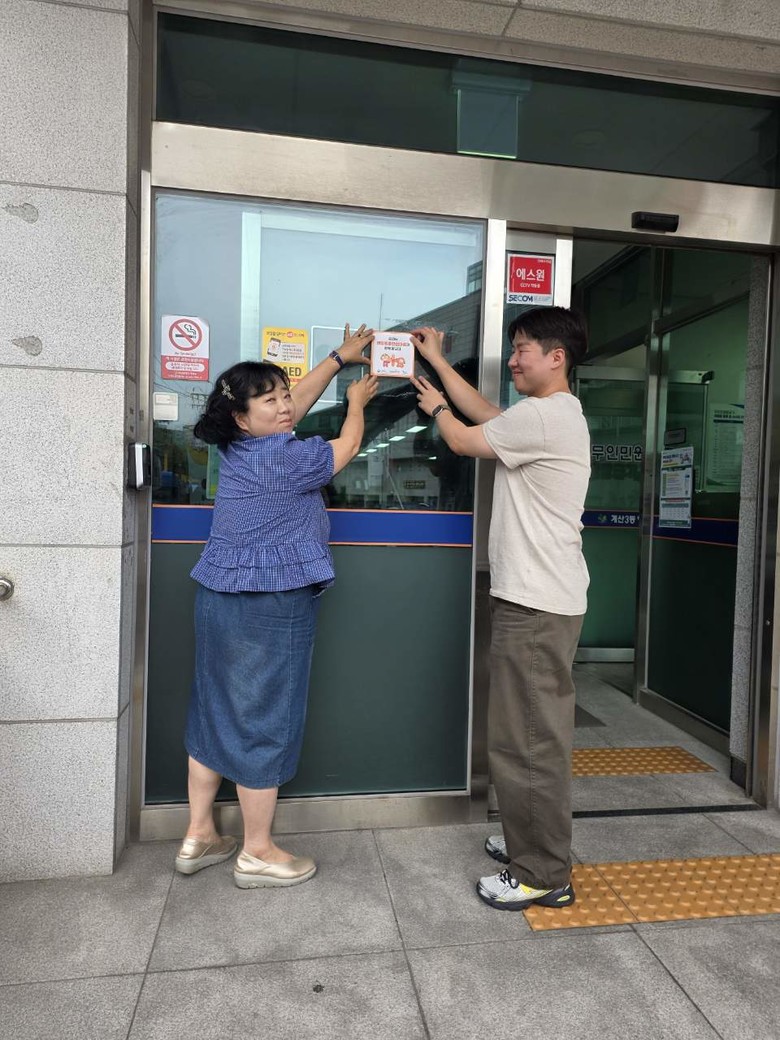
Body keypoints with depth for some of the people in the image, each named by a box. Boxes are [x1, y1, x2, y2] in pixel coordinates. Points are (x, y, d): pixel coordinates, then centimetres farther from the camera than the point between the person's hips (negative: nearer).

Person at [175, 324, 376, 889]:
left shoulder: (242, 445, 9)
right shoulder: (283, 459, -16)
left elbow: (300, 398, 20)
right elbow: (346, 449, -1)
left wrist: (340, 357, 24)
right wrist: (357, 402, 17)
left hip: (221, 599, 9)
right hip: (271, 607, -9)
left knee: (216, 711, 16)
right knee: (265, 721, 3)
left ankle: (199, 835, 31)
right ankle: (258, 853, 19)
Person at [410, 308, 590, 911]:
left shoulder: (542, 416, -16)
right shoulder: (556, 413, 17)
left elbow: (464, 440, -5)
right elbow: (485, 413, 25)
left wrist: (437, 408, 17)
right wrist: (438, 362, 28)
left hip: (536, 604, -11)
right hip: (544, 597, 11)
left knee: (526, 740, -1)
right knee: (538, 734, 19)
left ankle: (544, 876, 13)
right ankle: (536, 845, 35)